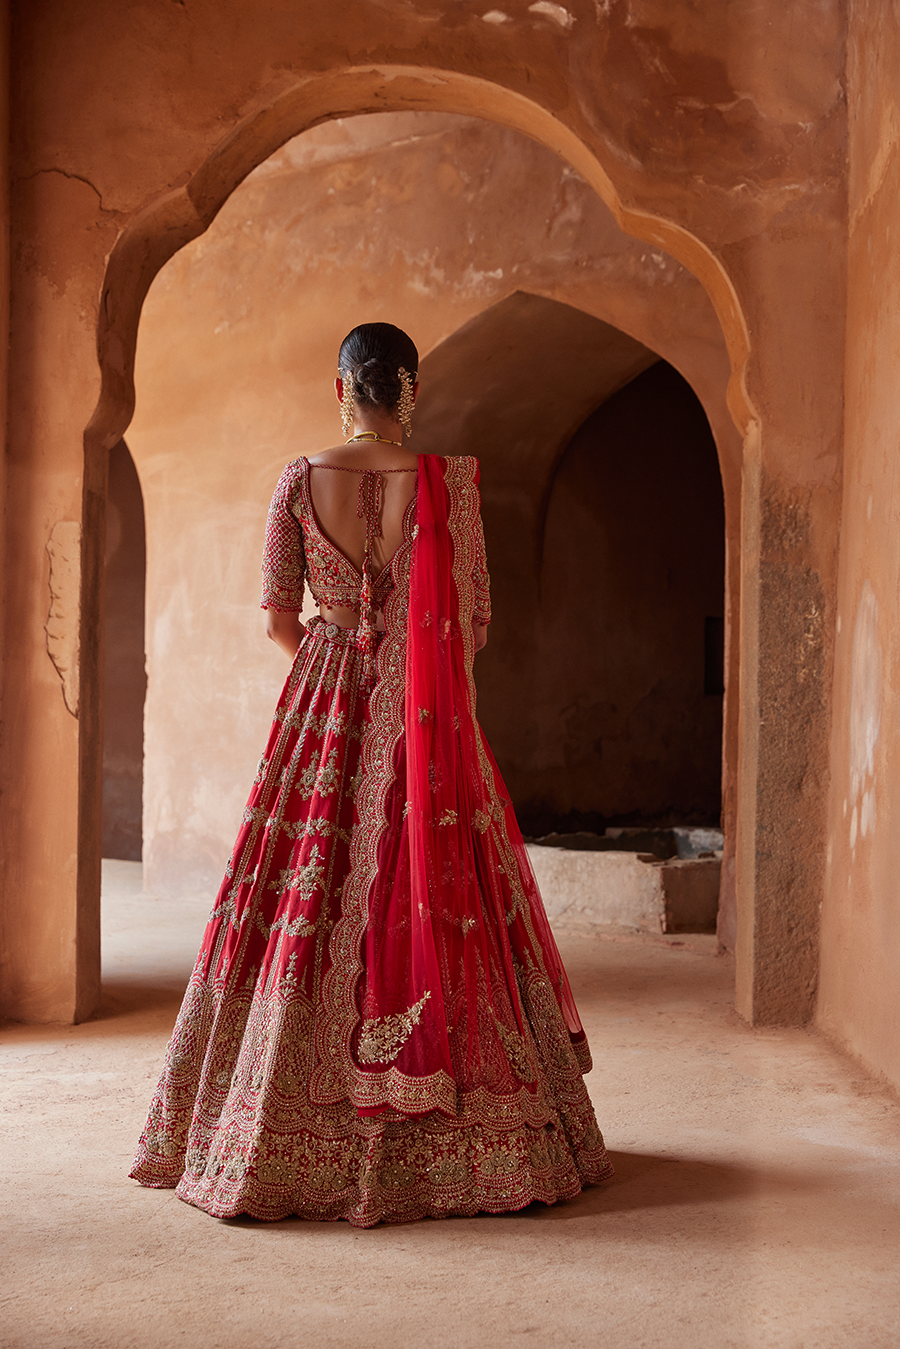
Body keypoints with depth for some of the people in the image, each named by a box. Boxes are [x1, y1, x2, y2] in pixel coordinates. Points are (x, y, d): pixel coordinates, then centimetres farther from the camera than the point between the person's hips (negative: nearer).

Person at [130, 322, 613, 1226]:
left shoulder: (299, 481, -2)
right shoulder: (448, 479, -5)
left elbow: (279, 618, 2)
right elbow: (474, 617, -3)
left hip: (324, 711, 1)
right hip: (425, 720, -1)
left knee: (306, 910, 8)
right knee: (436, 907, 6)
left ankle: (293, 1142, 16)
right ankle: (447, 1145, 12)